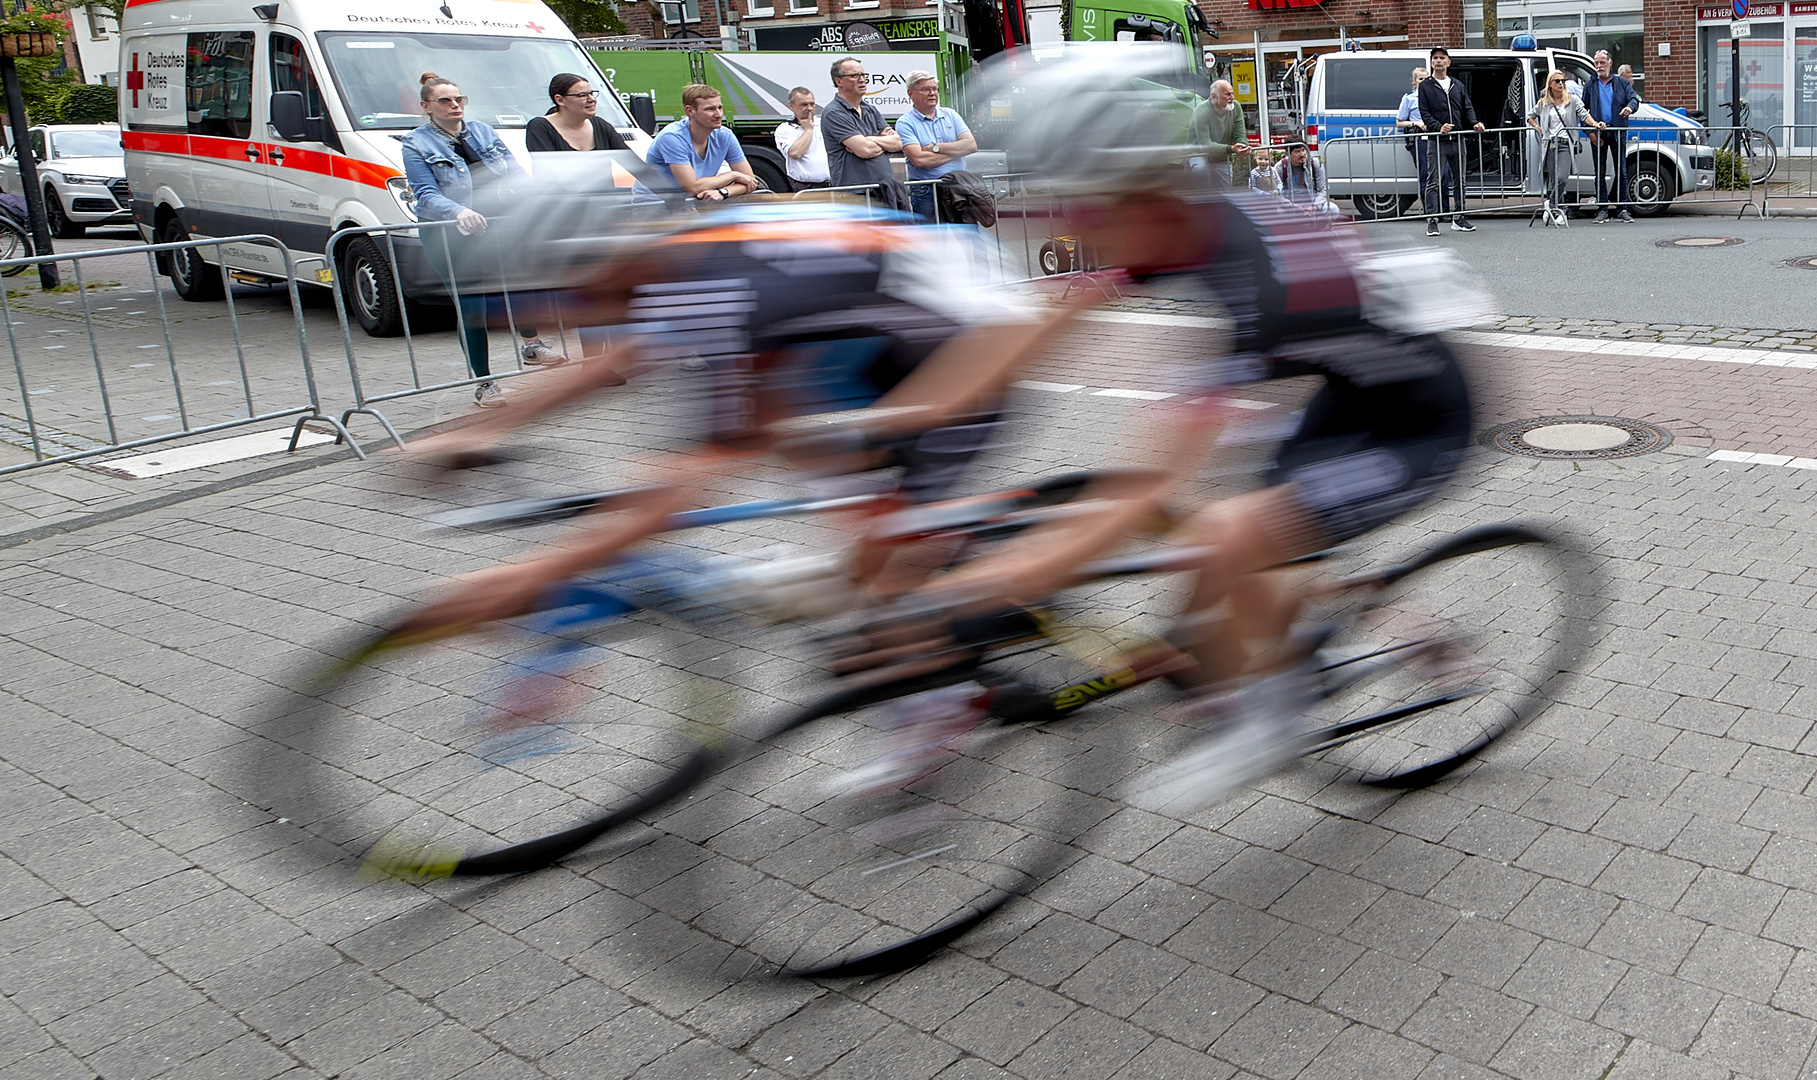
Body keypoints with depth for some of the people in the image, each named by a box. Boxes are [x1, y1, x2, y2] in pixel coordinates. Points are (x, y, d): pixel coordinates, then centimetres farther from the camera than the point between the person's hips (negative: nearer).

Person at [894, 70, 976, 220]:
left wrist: (936, 147, -8)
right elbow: (919, 160, -16)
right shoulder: (905, 123, -2)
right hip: (925, 193, -4)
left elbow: (971, 145, 1)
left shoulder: (950, 115, 13)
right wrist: (956, 151, -5)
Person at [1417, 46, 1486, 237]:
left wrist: (1474, 123, -4)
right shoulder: (1425, 87, 4)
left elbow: (1468, 108, 15)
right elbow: (1424, 113, -3)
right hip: (1437, 142, -5)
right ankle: (1432, 221, -7)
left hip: (1458, 140, 5)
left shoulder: (1458, 85, 17)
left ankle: (1458, 219, 16)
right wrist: (1439, 127, -19)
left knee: (1459, 181, 9)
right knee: (1434, 182, -8)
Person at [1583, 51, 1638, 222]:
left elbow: (1633, 98, -1)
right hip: (1598, 134, 1)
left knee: (1621, 171, -1)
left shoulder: (1622, 83, 11)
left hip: (1618, 132, -1)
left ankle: (1622, 209, 2)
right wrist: (1590, 132, -2)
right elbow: (1584, 110, 10)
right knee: (1600, 173, 2)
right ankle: (1602, 210, 5)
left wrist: (1630, 107, -27)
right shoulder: (1590, 86, 13)